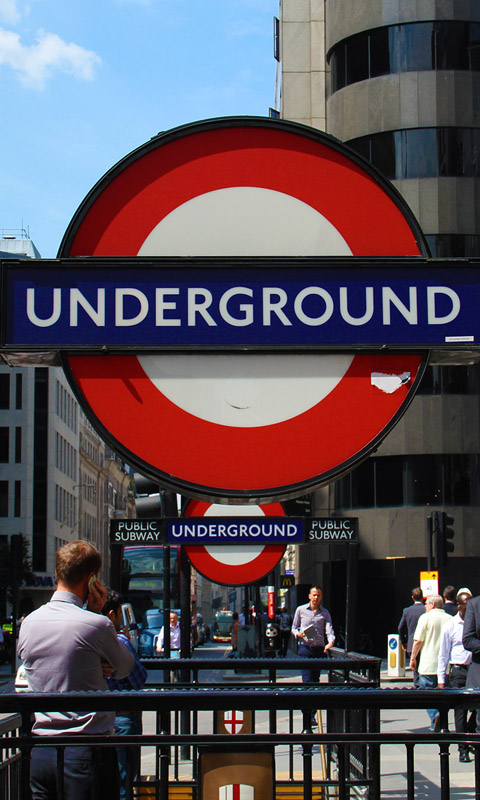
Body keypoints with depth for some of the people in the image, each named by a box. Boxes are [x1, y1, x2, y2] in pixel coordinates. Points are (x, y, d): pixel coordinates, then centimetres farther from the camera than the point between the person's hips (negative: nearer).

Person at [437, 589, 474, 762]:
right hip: (458, 671, -2)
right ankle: (463, 749, 8)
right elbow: (443, 654, 3)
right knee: (460, 711, 0)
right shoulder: (450, 626, 0)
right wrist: (441, 679, -1)